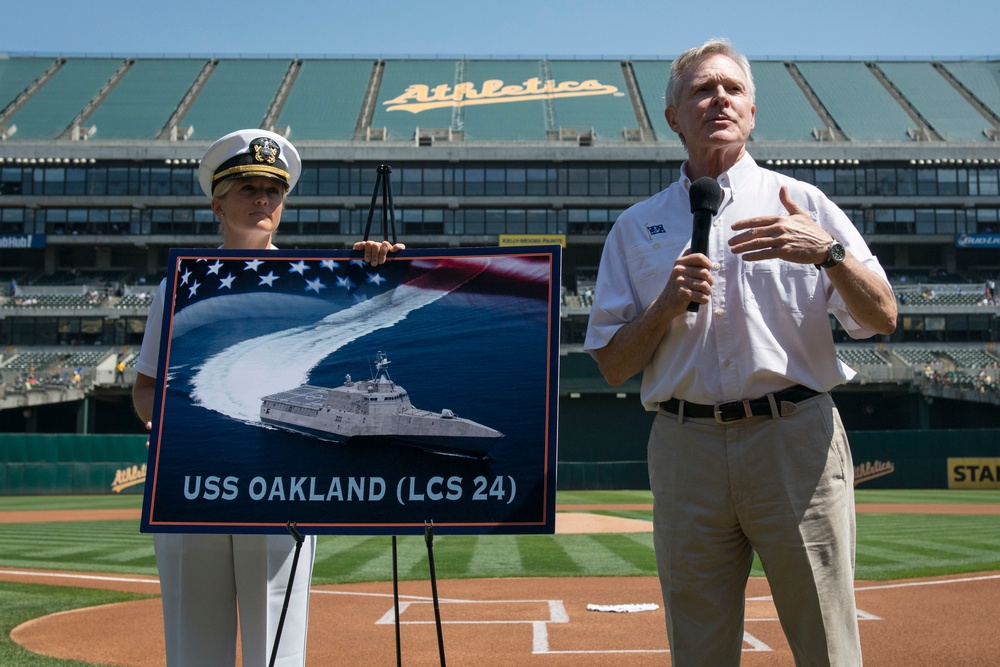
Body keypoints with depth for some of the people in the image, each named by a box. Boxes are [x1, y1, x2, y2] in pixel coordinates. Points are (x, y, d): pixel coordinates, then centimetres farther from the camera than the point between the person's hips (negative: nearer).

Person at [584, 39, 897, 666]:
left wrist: (830, 252, -16)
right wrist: (665, 306, -8)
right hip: (685, 447, 2)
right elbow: (613, 365, 10)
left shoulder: (802, 203, 10)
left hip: (797, 441, -1)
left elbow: (882, 320, 1)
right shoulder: (636, 227, 13)